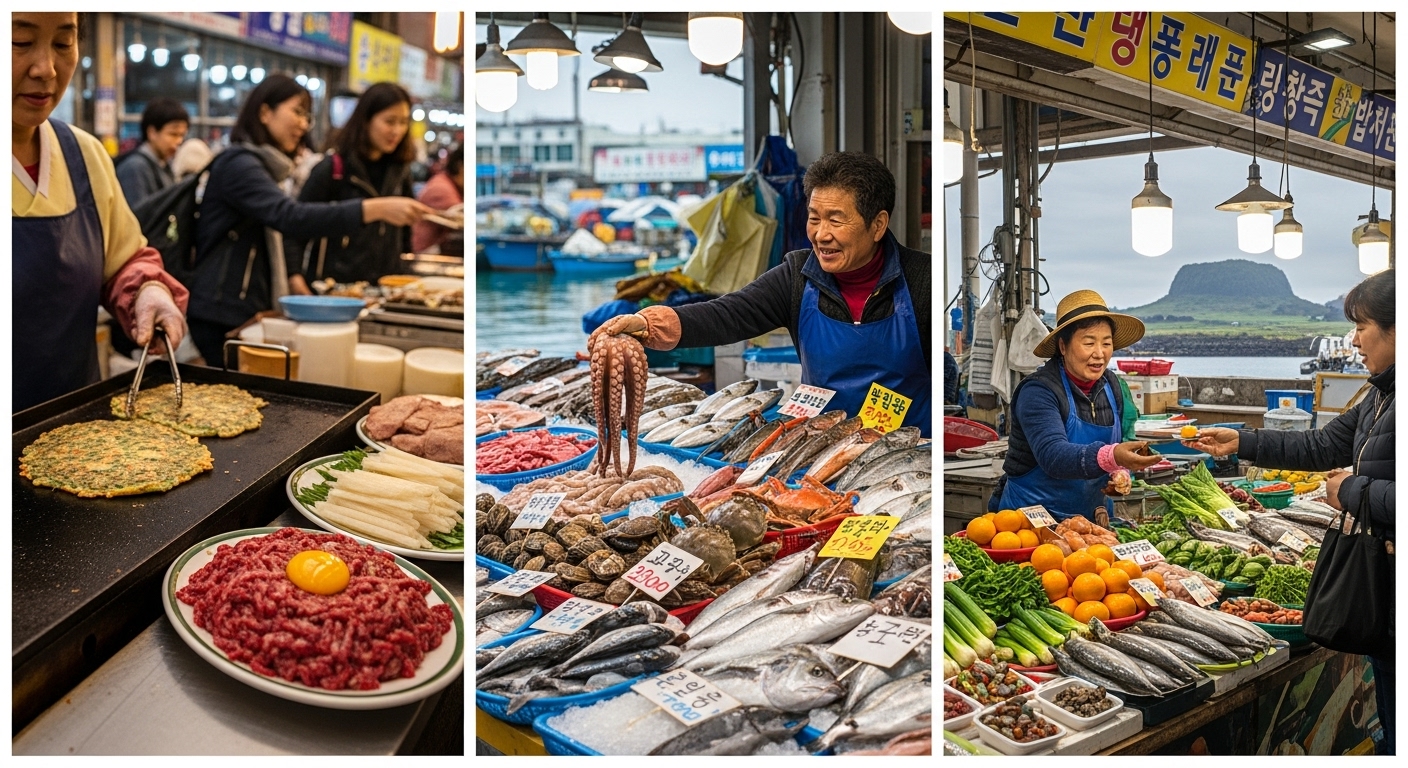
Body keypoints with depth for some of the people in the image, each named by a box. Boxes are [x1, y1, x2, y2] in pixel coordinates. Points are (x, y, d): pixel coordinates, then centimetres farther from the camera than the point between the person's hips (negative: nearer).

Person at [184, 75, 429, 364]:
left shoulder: (260, 165, 17)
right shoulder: (238, 164, -14)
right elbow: (290, 216, -30)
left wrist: (290, 278, 5)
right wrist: (376, 209, -37)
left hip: (250, 311, 9)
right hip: (223, 317, -9)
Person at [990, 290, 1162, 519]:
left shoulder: (1111, 385, 5)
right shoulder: (1038, 392, -15)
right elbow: (1052, 455, -29)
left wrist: (1119, 471, -2)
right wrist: (1111, 457, -43)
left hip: (1092, 515, 6)